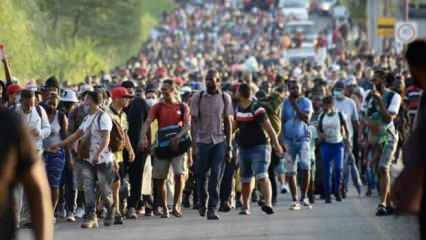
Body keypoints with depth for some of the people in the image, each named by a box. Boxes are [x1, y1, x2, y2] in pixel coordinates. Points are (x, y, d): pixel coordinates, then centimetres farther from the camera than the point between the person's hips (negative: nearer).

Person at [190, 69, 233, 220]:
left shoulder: (225, 98, 6)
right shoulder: (197, 98, 2)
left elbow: (228, 122, 8)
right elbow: (194, 121, 1)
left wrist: (229, 146, 4)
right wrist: (194, 143, -8)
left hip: (220, 141, 0)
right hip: (202, 141, 0)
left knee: (216, 177, -6)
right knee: (201, 175, 5)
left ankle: (212, 209, -4)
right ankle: (202, 202, 29)